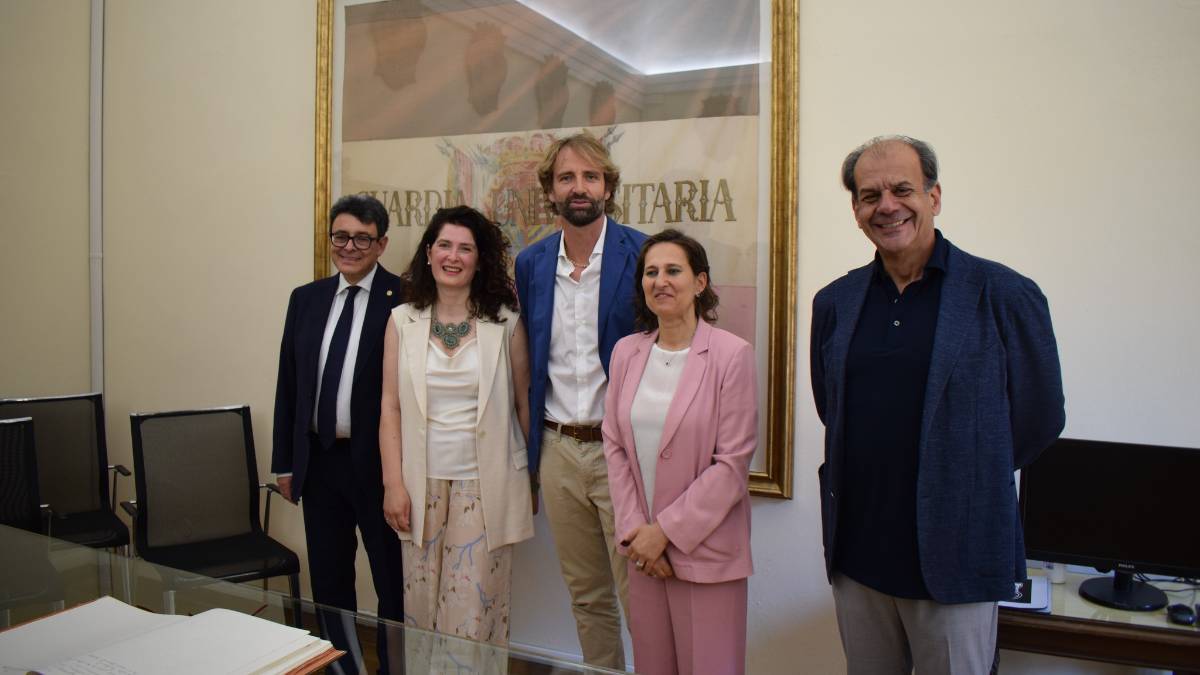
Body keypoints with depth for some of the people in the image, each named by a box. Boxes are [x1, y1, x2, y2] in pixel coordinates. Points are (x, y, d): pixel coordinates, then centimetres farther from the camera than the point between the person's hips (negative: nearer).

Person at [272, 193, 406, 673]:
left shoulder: (404, 300, -10)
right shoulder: (306, 299, 8)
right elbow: (288, 385, 10)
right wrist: (285, 461, 8)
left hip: (378, 462, -5)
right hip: (317, 460, 6)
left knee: (393, 581, 9)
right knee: (328, 581, 17)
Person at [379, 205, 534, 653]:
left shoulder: (505, 322, -2)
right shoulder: (403, 320, 2)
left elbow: (523, 402, 3)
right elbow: (391, 408, 2)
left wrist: (531, 476, 5)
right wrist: (393, 484, -3)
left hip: (485, 485, -1)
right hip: (422, 484, 2)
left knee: (475, 607, 3)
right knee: (421, 603, 10)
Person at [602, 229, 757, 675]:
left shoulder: (732, 354, -11)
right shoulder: (626, 352, 5)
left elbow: (733, 463, -12)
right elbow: (615, 446, 6)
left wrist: (665, 530, -11)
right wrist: (634, 531, -3)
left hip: (707, 551, -4)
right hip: (644, 551, 4)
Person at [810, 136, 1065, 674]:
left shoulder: (1004, 296, -7)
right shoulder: (834, 303, 5)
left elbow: (1039, 416, 0)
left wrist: (961, 481, 5)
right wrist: (871, 473, 10)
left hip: (954, 560, -4)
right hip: (856, 553, 4)